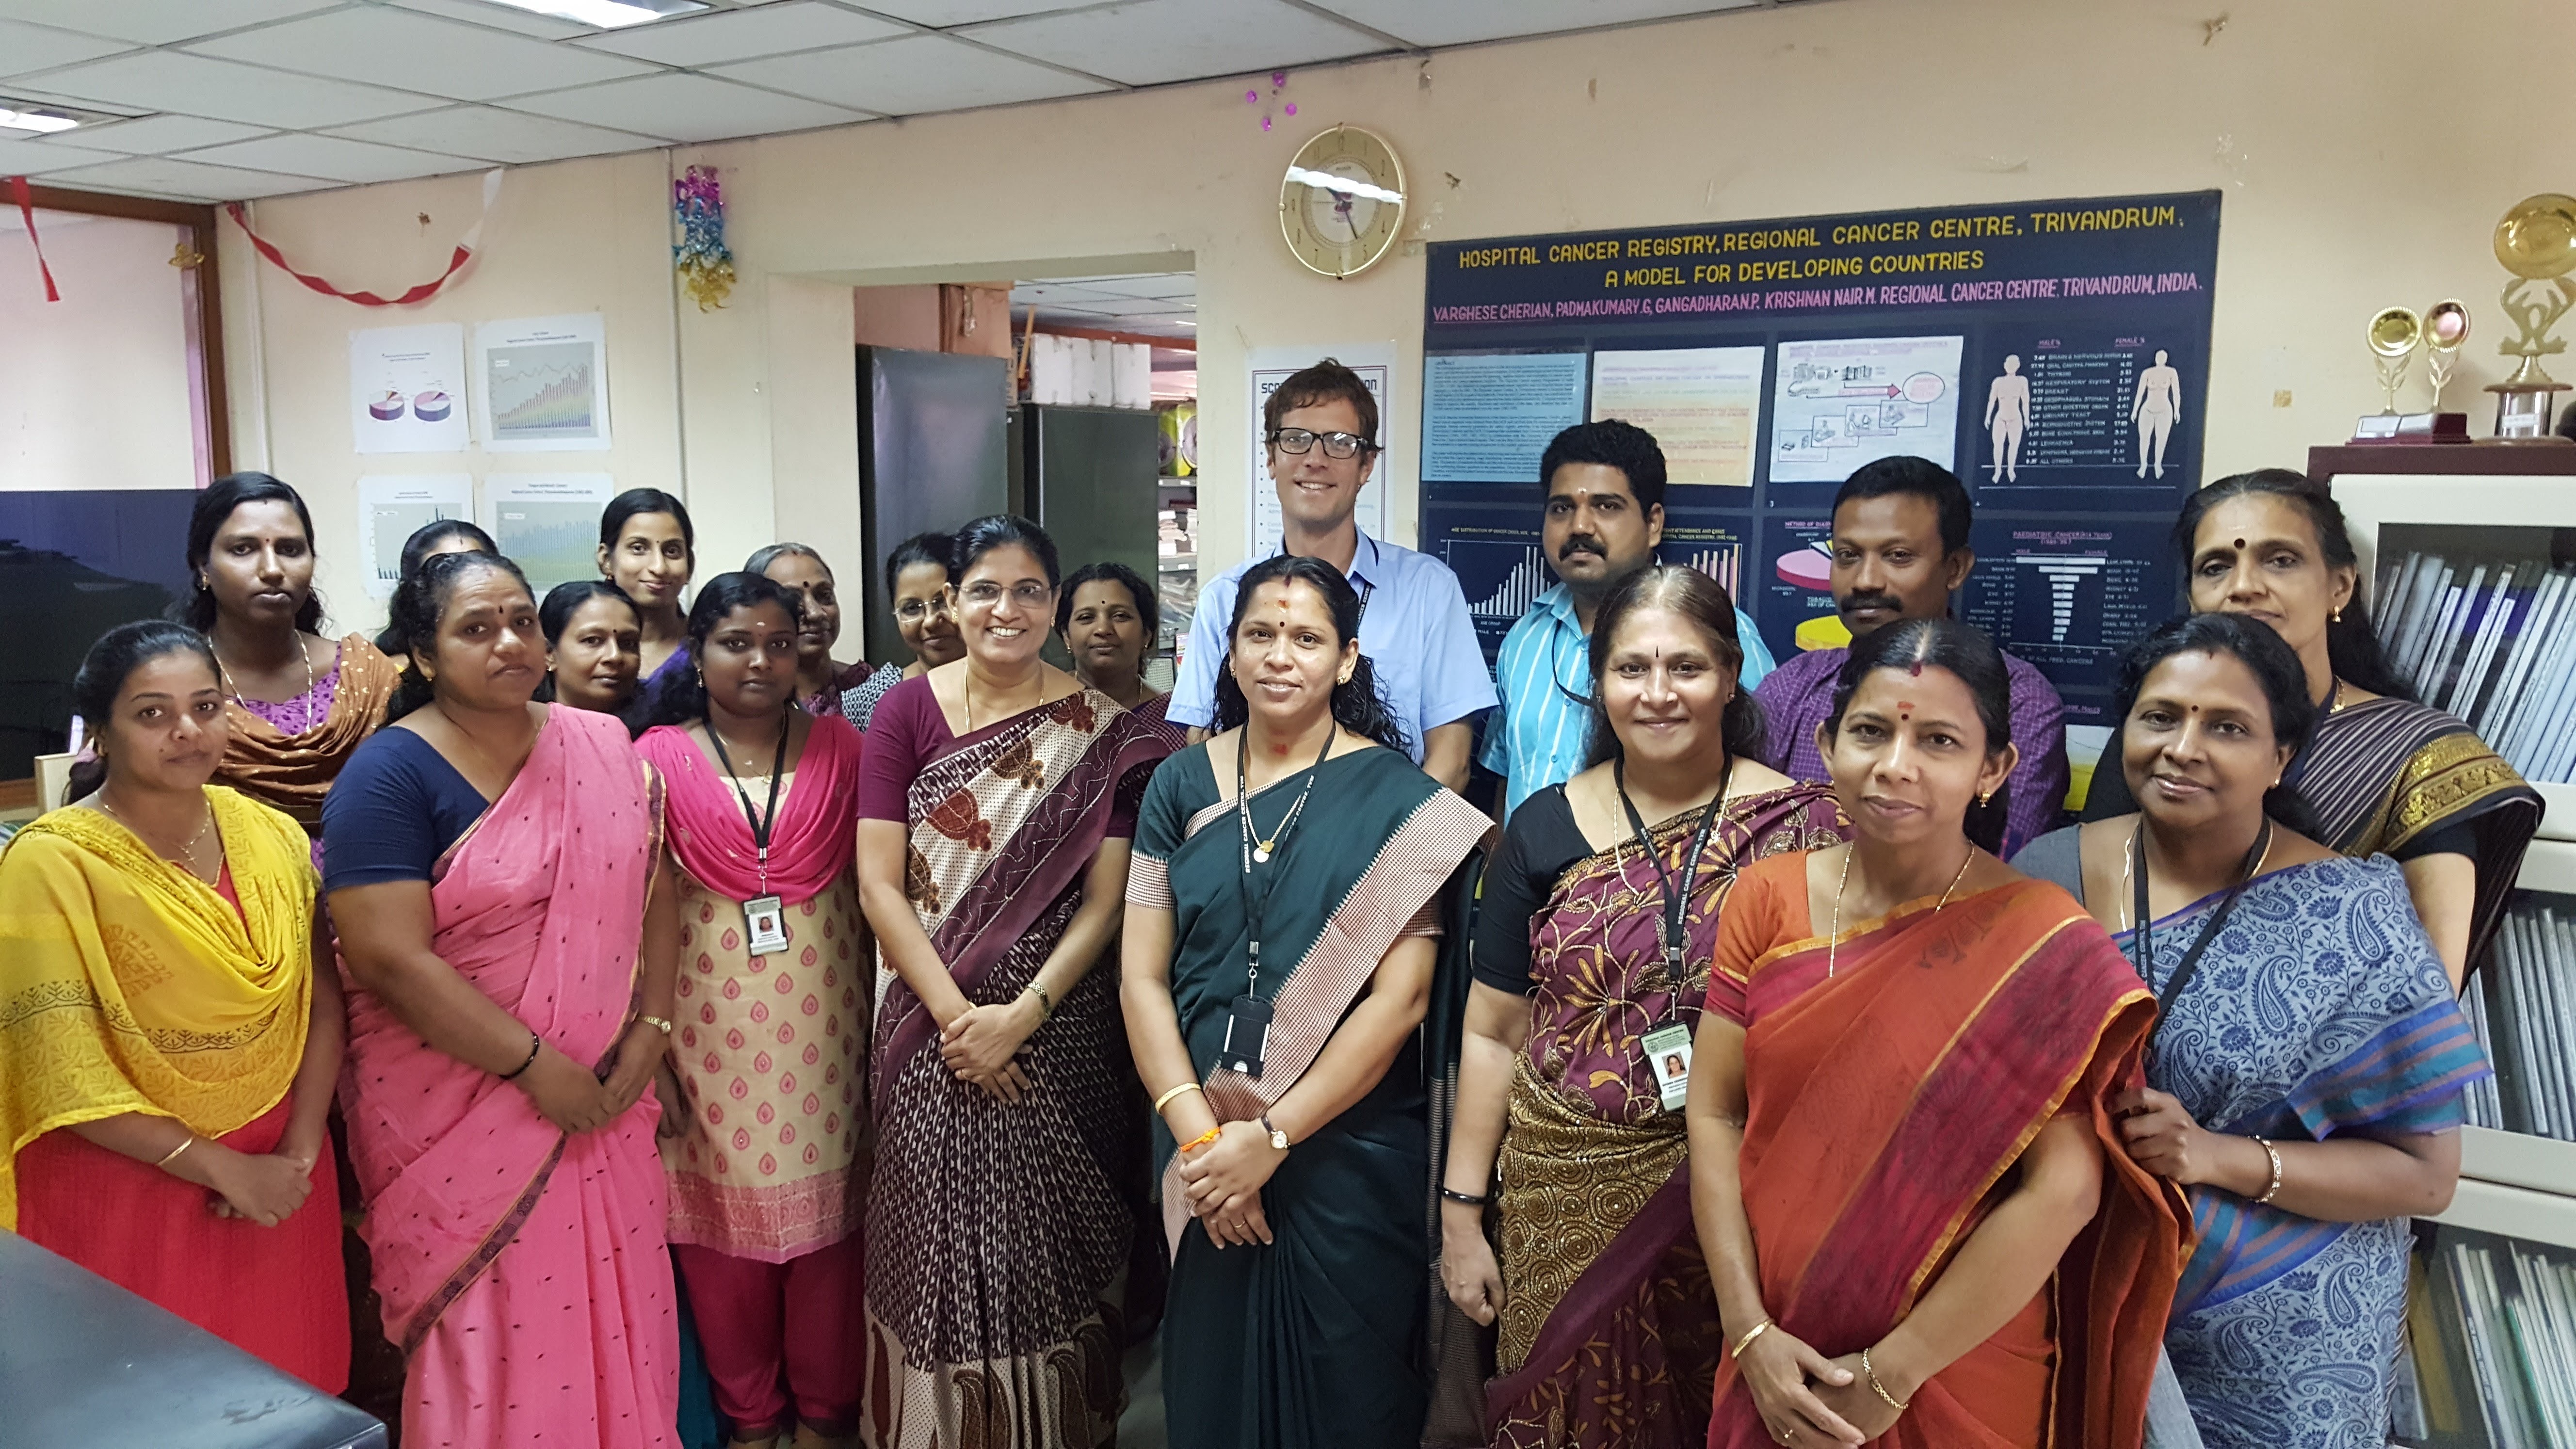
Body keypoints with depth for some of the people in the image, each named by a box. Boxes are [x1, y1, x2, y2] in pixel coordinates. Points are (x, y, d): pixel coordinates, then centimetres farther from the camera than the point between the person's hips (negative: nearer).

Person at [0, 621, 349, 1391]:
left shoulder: (273, 836, 1)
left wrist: (298, 1154, -9)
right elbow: (65, 1077, -17)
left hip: (277, 1184, 4)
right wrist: (221, 1168, -16)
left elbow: (321, 1004, 2)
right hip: (128, 1190, -4)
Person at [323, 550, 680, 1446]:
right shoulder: (390, 776, -11)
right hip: (458, 1107, -4)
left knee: (615, 1310, 12)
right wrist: (536, 1063, -16)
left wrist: (649, 1030, -6)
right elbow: (394, 960, -17)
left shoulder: (603, 747, 4)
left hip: (603, 1098, 4)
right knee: (489, 1334, 5)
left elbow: (656, 890, 6)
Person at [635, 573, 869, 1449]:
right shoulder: (658, 759, -1)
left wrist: (881, 1022, 1)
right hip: (710, 1025, 0)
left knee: (824, 1210, 8)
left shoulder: (839, 747, 2)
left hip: (823, 1022, 1)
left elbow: (873, 890, 4)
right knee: (723, 1215, 9)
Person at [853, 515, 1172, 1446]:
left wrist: (1022, 1015, -15)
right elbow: (878, 885, -5)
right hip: (932, 1019, 1)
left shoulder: (1103, 733, -2)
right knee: (941, 1240, 8)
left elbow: (1104, 900, -5)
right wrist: (956, 1016, -13)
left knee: (1049, 1243, 8)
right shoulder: (906, 711, -1)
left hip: (1059, 1027, 0)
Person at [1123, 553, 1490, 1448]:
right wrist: (1199, 1134, -11)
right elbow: (1143, 978, 0)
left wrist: (1270, 1138, -14)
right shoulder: (1181, 786, 3)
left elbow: (1399, 998, -12)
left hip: (1349, 1155, -3)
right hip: (1201, 1156, 3)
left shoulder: (1397, 798, -7)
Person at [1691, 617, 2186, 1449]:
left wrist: (1889, 1376, -16)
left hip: (1959, 1381, -3)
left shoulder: (2040, 944, -15)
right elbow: (1714, 1114, -4)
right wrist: (1751, 1334, -12)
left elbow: (2062, 1192, -19)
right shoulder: (1766, 898, -4)